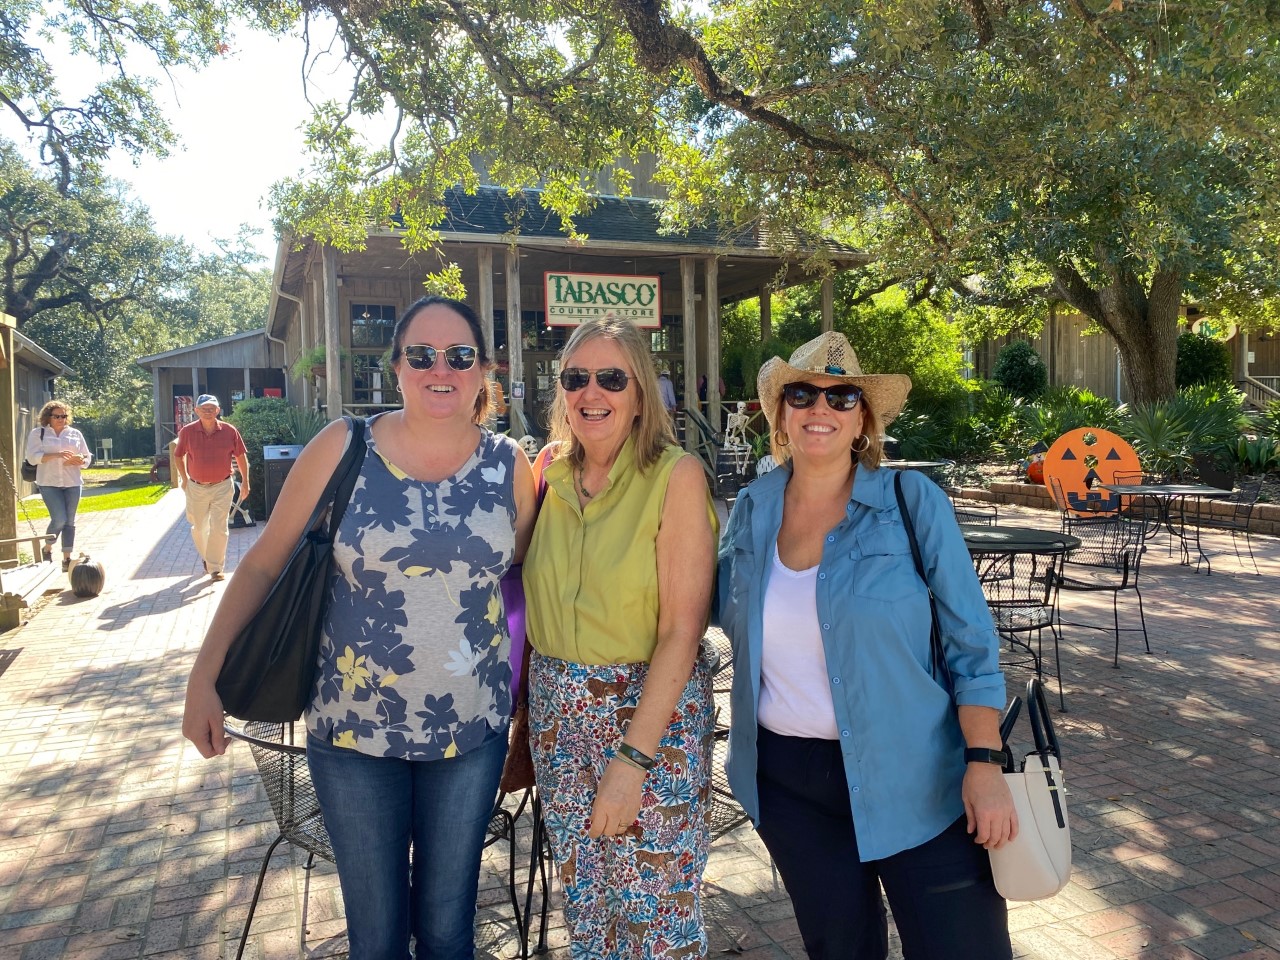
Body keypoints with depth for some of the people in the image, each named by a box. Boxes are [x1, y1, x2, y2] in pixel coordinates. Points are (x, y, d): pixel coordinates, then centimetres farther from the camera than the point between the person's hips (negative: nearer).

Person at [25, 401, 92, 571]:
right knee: (59, 519, -13)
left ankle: (67, 559, 8)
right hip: (49, 483, -3)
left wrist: (75, 461, -11)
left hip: (72, 483, 3)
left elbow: (87, 458, 12)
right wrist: (55, 455, -21)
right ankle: (47, 549, 13)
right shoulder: (37, 433, 3)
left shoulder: (75, 433, 11)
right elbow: (32, 457, -8)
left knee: (69, 521, 3)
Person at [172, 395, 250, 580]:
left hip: (222, 487, -2)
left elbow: (241, 457, 3)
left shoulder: (230, 431, -7)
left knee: (219, 528, -6)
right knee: (199, 527, 16)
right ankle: (206, 558, 39)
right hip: (196, 488, 2)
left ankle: (215, 567, 2)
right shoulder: (187, 432, -6)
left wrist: (245, 482, 4)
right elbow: (178, 456, 9)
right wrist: (184, 478, 8)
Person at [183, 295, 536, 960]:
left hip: (471, 731, 2)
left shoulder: (509, 466, -3)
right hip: (354, 731, -1)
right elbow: (265, 561, -3)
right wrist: (206, 675, -9)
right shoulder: (342, 449, -8)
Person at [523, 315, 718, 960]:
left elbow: (681, 631, -17)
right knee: (583, 902, 18)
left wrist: (632, 758, -19)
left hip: (655, 711, -4)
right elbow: (536, 608, 10)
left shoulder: (676, 475, -13)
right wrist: (526, 717, 4)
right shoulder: (551, 476, 2)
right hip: (558, 712, 5)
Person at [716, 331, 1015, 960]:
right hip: (788, 779, 3)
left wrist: (983, 763, -14)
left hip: (911, 778, -3)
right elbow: (732, 618, 17)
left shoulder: (911, 502, -9)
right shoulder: (751, 510, 0)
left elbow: (971, 643, -8)